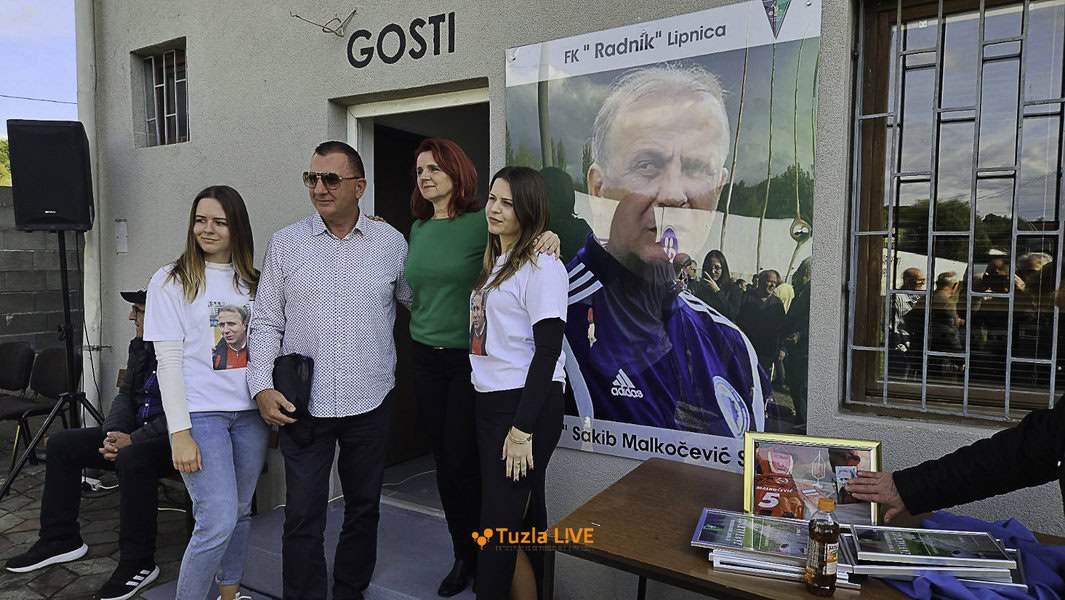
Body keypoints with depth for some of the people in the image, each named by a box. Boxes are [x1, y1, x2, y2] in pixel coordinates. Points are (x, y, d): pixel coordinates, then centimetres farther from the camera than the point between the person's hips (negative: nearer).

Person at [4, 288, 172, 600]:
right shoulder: (139, 346, 9)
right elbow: (125, 395, 11)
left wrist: (133, 440, -26)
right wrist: (113, 433, -7)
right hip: (137, 432, 10)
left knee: (132, 458, -38)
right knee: (61, 443, 7)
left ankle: (138, 563, -20)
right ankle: (60, 539, 19)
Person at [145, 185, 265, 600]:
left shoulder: (253, 282, 10)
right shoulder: (171, 281, -1)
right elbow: (168, 361, -6)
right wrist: (180, 433, -12)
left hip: (250, 413, 4)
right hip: (200, 413, -4)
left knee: (240, 514, 13)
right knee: (218, 522, -10)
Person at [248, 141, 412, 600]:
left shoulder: (391, 243, 0)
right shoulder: (285, 244, 1)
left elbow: (418, 301, 13)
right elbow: (266, 322, 2)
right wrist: (262, 386, -8)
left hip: (370, 403, 1)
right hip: (303, 404, -1)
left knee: (363, 509, 15)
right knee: (303, 518, 4)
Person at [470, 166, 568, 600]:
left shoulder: (543, 267, -12)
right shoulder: (494, 262, 14)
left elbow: (547, 353, -17)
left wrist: (523, 429, -19)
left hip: (527, 405, -8)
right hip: (490, 402, 8)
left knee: (500, 524, -3)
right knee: (521, 521, 17)